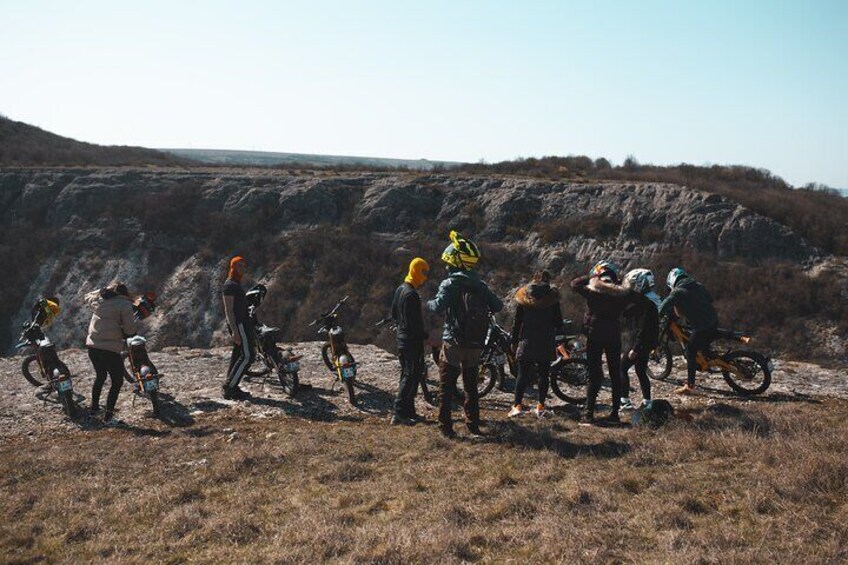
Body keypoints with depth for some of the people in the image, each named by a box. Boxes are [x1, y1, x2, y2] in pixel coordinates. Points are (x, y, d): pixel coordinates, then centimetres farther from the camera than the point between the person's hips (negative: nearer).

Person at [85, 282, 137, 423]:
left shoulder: (99, 299, 7)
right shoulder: (125, 304, -9)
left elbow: (88, 296, 33)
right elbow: (130, 330, -12)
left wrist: (103, 290, 31)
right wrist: (125, 334, 9)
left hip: (92, 346, 6)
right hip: (110, 348, -6)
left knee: (100, 376, 27)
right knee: (117, 381, 7)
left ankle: (94, 408, 39)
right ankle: (108, 416, 3)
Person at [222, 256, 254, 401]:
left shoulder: (236, 285, 21)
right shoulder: (230, 285, -11)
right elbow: (228, 310, -18)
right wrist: (234, 331, -26)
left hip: (242, 324, 10)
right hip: (239, 325, -10)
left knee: (238, 355, 11)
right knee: (247, 356, -13)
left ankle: (230, 388, 15)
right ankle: (230, 387, -10)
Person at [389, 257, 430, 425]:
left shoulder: (400, 289, 11)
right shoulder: (411, 294, -20)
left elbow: (393, 314, 19)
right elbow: (414, 323, -23)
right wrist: (426, 336, -17)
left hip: (401, 337, 10)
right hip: (411, 340, -10)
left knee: (406, 374, 14)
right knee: (411, 375, -6)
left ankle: (408, 410, 21)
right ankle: (399, 413, -6)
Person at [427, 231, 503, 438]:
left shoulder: (449, 284, -10)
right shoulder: (480, 285, 5)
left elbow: (438, 307, -24)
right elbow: (498, 306, 2)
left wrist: (429, 303, -3)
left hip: (454, 343, -4)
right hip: (476, 345, 4)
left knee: (446, 387, 6)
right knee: (471, 386, 17)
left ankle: (445, 426, 5)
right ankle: (473, 425, 20)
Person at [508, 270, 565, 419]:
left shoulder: (523, 297, 0)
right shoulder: (552, 297, -3)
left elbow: (517, 321, 2)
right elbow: (558, 322, 1)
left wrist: (514, 341, 8)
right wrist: (561, 332, 21)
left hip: (526, 341, 0)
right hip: (546, 343, 0)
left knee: (523, 374, 4)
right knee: (544, 374, 8)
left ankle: (517, 405, -3)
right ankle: (540, 406, 7)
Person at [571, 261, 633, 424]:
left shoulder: (592, 291, -9)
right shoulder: (621, 293, -2)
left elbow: (574, 284, 4)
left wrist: (590, 277, 11)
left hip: (594, 336, -2)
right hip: (614, 337, 2)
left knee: (594, 374, 2)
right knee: (615, 374, 10)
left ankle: (589, 413, -1)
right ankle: (615, 413, 12)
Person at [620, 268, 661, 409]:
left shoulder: (645, 303, -20)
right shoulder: (646, 300, 11)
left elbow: (643, 329, -24)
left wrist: (635, 348, -23)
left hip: (641, 343, -10)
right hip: (646, 344, 10)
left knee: (622, 368, -3)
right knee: (641, 371, 15)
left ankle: (625, 401, -3)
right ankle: (647, 401, 19)